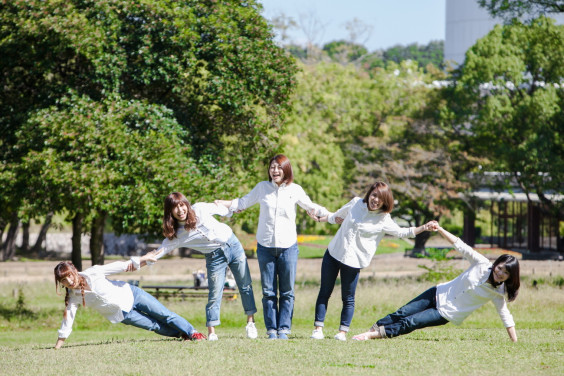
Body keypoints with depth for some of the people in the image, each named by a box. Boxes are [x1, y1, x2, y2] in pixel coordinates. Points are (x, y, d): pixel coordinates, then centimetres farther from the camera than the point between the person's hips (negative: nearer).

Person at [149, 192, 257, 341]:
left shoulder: (200, 209, -12)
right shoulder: (175, 234, -11)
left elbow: (222, 209, 5)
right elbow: (161, 251, -15)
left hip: (232, 244, 1)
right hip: (215, 257, -1)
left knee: (245, 286, 4)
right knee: (214, 295, -8)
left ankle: (250, 322, 15)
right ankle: (211, 333, -1)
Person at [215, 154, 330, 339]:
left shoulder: (295, 190, 2)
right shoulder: (262, 187, 3)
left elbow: (311, 207, 15)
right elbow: (243, 202, 16)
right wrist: (222, 204, 10)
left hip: (288, 247, -1)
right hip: (265, 247, 1)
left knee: (287, 292, 0)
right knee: (268, 292, 2)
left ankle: (284, 329, 5)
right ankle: (271, 330, 6)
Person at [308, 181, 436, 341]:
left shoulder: (383, 220, -4)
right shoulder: (356, 203, 5)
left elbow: (401, 232, 3)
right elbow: (339, 215, 22)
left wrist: (424, 228, -8)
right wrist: (320, 219, 31)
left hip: (353, 261, -3)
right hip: (333, 254, 3)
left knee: (348, 298, 1)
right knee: (324, 292, 5)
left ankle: (343, 331, 12)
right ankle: (318, 328, 10)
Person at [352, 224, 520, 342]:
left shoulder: (497, 293, -11)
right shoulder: (482, 264, -8)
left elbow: (505, 315, -6)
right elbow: (460, 246, -8)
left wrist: (514, 342, -12)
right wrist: (440, 230, -16)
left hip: (447, 314, -2)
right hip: (440, 294, 2)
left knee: (409, 323, -13)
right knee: (402, 314, -3)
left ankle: (374, 334, -7)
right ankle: (371, 330, 8)